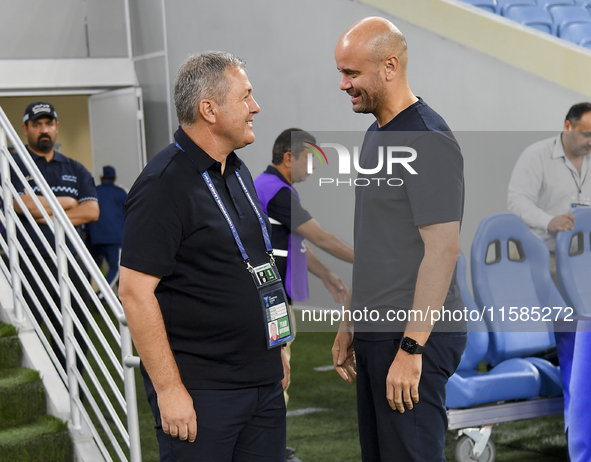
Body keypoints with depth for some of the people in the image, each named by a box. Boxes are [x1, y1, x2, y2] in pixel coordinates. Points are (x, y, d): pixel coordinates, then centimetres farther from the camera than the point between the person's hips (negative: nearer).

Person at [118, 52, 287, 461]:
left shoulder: (238, 173, 13)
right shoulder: (164, 185, -15)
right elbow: (135, 292, -19)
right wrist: (169, 389, -20)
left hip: (264, 381, 8)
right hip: (201, 391, -8)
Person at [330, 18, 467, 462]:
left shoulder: (428, 142, -15)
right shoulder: (377, 135, 15)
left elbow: (442, 250, -20)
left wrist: (411, 347, -22)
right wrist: (349, 324, 20)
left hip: (414, 334, -9)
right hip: (376, 329, 9)